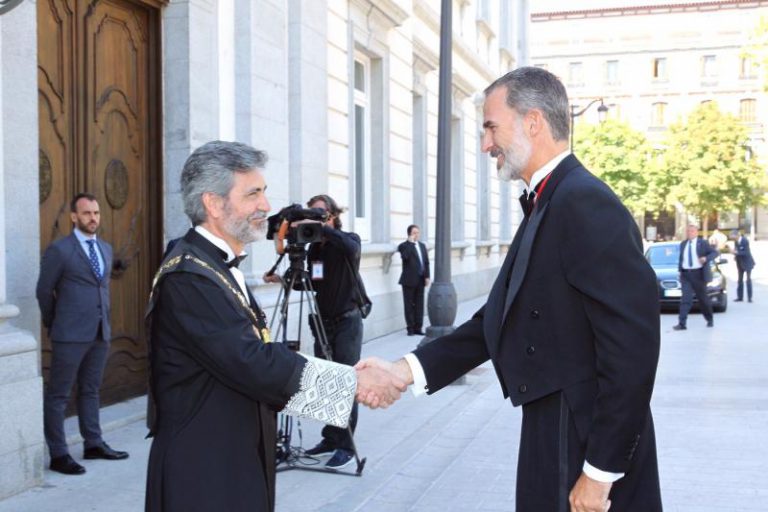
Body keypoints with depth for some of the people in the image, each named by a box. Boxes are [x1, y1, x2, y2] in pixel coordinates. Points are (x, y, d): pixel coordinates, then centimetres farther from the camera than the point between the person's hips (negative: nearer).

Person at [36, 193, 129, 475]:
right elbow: (44, 291, -1)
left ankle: (93, 444, 25)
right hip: (71, 335, -6)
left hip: (101, 333, 6)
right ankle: (58, 454, 5)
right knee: (58, 395, 1)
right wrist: (55, 325, 8)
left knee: (90, 391, 16)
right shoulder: (59, 250, -6)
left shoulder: (106, 249, 13)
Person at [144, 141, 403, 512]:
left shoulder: (217, 267, 10)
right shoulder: (188, 276, -20)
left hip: (235, 467, 9)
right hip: (204, 479, -9)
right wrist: (352, 381, -20)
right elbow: (253, 365, -26)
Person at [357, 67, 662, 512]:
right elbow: (500, 319, 9)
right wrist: (409, 369, 0)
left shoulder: (586, 203, -19)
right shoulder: (546, 207, 11)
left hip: (590, 449, -9)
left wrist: (600, 471, -20)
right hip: (553, 442, 9)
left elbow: (632, 345, -24)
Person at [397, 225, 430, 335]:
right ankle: (410, 328, 6)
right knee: (409, 304, 0)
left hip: (421, 279, 5)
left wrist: (427, 276, 5)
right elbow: (405, 256, -25)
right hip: (409, 280, -5)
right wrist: (410, 242, -18)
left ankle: (418, 327, 11)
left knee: (419, 304, 6)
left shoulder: (422, 246, 17)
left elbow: (426, 262, 15)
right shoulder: (404, 246, -3)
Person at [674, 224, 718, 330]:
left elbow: (715, 252, -2)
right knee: (686, 298, -9)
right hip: (686, 274, 2)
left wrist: (706, 258, -20)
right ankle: (682, 323, -14)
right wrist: (680, 270, 9)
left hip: (698, 274, -2)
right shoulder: (683, 244, 12)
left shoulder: (702, 243, -1)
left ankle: (710, 319, 30)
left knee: (703, 298, 10)